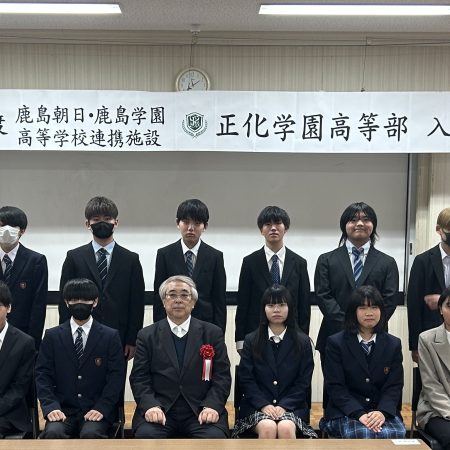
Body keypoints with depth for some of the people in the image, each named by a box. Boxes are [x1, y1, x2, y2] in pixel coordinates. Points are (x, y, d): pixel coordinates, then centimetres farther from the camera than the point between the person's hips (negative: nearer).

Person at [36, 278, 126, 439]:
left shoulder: (110, 336, 3)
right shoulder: (52, 336, 8)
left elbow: (116, 376, -1)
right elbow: (43, 374, 4)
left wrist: (102, 408, -13)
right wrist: (51, 406, -11)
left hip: (97, 410, -1)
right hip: (63, 409, 1)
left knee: (91, 434, -30)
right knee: (53, 432, -28)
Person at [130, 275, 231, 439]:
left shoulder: (212, 333, 9)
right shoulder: (147, 336, 10)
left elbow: (222, 376, 5)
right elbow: (139, 377, 4)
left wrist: (212, 406, -12)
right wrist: (150, 405, -14)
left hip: (200, 411, 0)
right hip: (160, 410, 0)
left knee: (215, 437, -29)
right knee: (146, 435, -30)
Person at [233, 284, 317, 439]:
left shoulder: (302, 342, 7)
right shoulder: (251, 340, 8)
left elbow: (303, 382, 3)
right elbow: (245, 379, 2)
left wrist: (284, 406, -12)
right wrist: (264, 405, -12)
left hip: (291, 407, 0)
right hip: (257, 406, 0)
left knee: (286, 428, -33)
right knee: (268, 428, -32)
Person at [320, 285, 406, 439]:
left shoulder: (393, 344, 9)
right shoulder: (336, 343, 0)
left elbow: (394, 386, 3)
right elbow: (335, 387, -5)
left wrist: (382, 412, -17)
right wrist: (359, 414, -19)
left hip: (383, 411, 2)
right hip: (345, 413, -2)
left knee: (395, 434, -31)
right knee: (363, 434, -35)